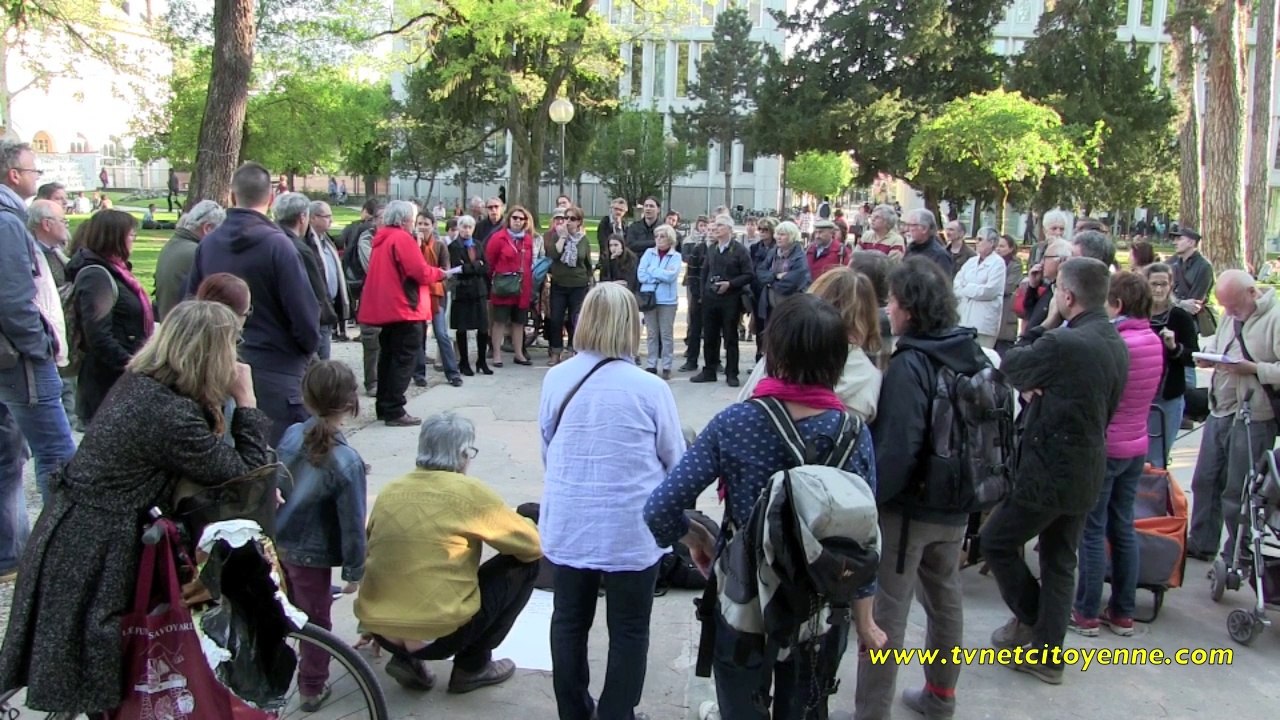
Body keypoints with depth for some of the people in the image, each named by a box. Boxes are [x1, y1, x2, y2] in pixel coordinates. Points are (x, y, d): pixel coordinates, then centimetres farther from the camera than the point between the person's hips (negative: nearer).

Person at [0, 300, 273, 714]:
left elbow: (210, 462, 9)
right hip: (94, 558, -9)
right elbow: (245, 474, -19)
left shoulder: (140, 384, 2)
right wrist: (246, 401, -13)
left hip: (71, 536, 9)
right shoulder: (172, 416, -27)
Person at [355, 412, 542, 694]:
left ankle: (405, 658, 13)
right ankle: (472, 667, 11)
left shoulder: (389, 491, 7)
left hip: (378, 630, 6)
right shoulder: (469, 492, -9)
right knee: (524, 565, 8)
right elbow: (534, 546, 0)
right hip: (440, 633, -6)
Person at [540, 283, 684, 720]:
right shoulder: (650, 388, -16)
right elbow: (676, 461, -3)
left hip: (568, 524, 4)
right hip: (630, 528, -3)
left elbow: (546, 451, 9)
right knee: (628, 630, 13)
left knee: (570, 620, 19)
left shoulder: (556, 379, -5)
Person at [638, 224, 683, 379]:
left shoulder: (676, 256, 0)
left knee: (667, 334, 1)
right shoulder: (649, 253, 6)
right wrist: (661, 276, -9)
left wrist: (652, 271, -7)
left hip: (667, 300, -2)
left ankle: (666, 367, 6)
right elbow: (641, 275, -4)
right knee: (651, 334, 7)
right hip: (649, 298, 2)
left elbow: (671, 276, -16)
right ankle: (651, 366, 13)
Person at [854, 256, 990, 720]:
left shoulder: (909, 367, -23)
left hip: (908, 506, -8)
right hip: (955, 503, 8)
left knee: (886, 612, 2)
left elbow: (895, 448, -27)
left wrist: (866, 499, -17)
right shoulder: (973, 355, 1)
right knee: (945, 598, 21)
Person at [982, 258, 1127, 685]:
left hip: (1049, 470, -8)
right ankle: (1048, 655, 22)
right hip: (1088, 469, 8)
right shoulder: (1116, 344, 6)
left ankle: (1028, 618, 23)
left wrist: (1046, 324, -1)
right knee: (1060, 562, 15)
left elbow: (1010, 367, -9)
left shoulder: (1063, 343, -23)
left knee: (996, 541, 11)